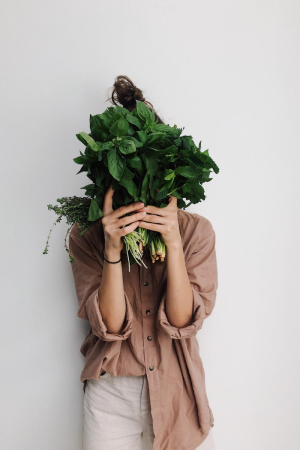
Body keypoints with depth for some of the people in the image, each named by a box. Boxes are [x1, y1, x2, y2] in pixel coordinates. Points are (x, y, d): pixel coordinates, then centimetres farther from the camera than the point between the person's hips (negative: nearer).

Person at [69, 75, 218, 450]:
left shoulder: (196, 229, -8)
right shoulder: (86, 235, -8)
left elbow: (183, 320, -15)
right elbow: (110, 324, -16)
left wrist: (173, 242, -26)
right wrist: (113, 247, -28)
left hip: (177, 391, 1)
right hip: (110, 394, 0)